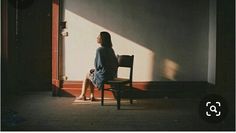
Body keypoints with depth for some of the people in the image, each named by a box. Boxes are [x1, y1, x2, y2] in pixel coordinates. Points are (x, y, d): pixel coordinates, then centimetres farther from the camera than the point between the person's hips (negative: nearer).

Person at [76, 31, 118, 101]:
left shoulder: (99, 50, -19)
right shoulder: (111, 50, 4)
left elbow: (98, 65, -19)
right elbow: (116, 64, 8)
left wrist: (96, 70, 5)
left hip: (103, 76, -7)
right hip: (112, 75, 7)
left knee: (88, 75, 21)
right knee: (92, 71, 29)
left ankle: (82, 95, 39)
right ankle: (92, 95, 29)